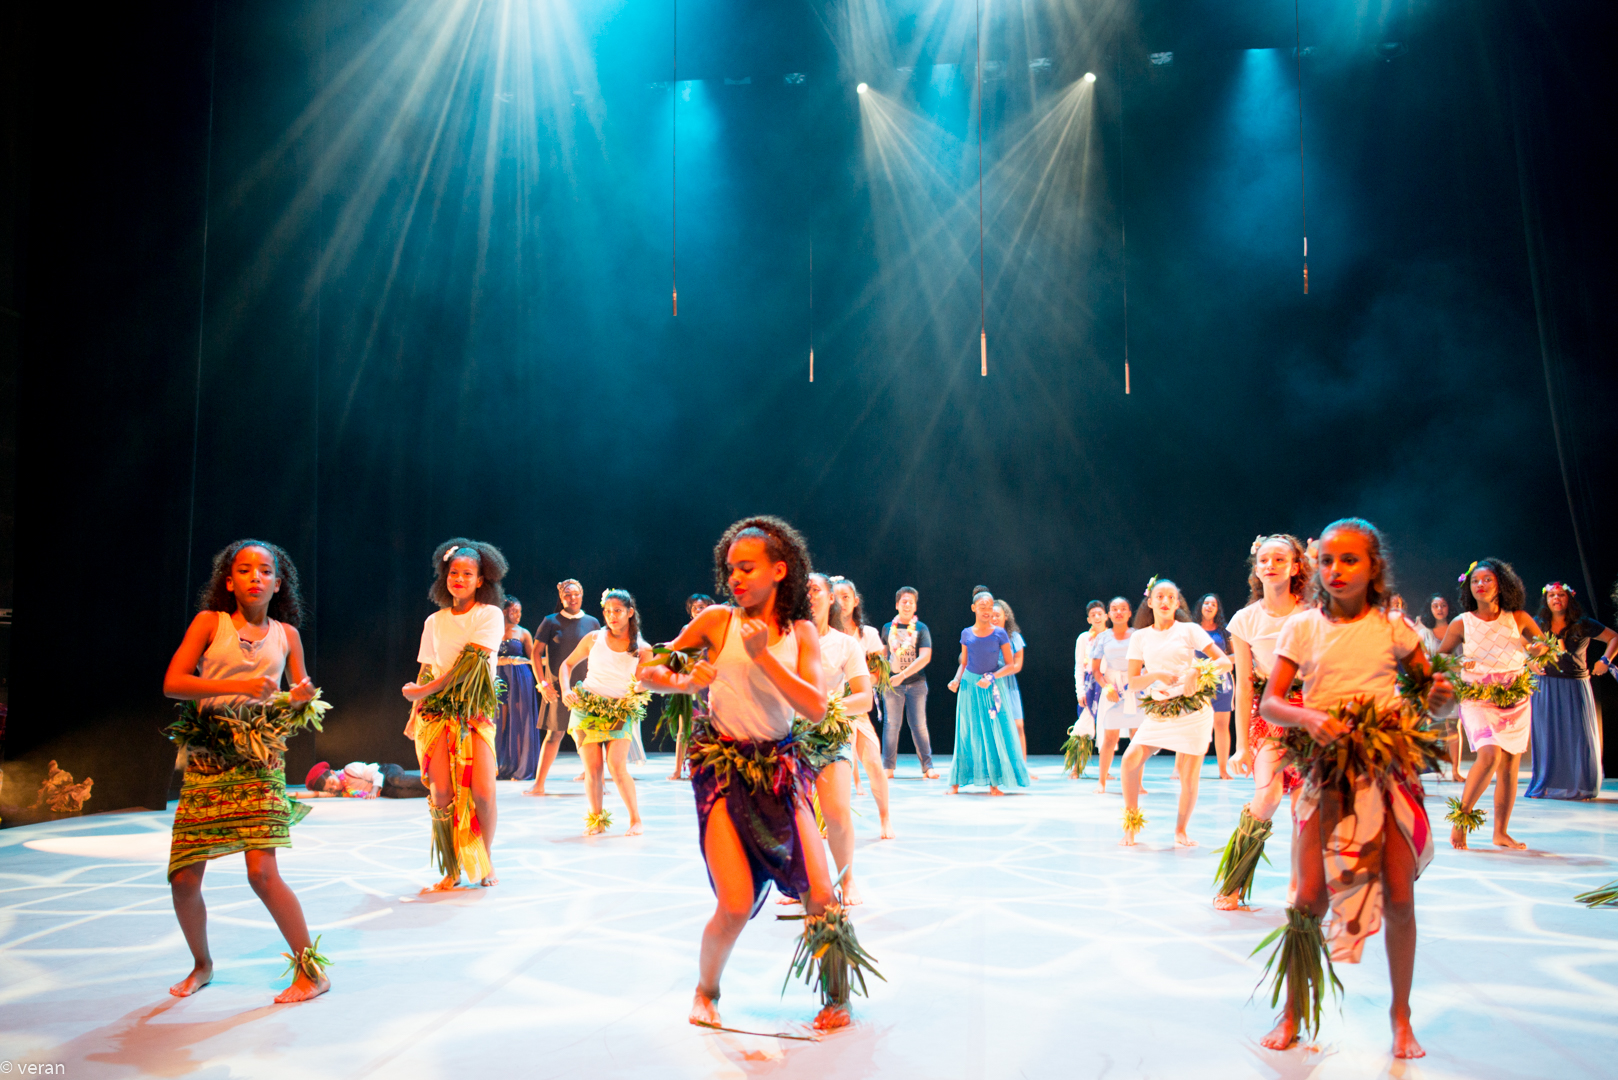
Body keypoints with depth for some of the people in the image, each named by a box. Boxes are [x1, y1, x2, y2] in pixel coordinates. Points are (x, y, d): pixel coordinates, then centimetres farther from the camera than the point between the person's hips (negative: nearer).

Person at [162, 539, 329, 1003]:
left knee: (262, 873, -13)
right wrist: (239, 686, -19)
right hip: (205, 760, 1)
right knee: (183, 880, 2)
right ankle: (202, 964, 30)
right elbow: (172, 683, -8)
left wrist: (303, 699, -10)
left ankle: (313, 969, 0)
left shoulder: (286, 633, 7)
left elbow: (300, 698, 15)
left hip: (259, 760, -1)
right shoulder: (210, 622, 2)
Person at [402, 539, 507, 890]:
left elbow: (471, 663, -11)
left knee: (482, 792, -12)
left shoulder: (489, 615, -1)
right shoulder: (435, 621, 13)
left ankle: (485, 864, 9)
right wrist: (414, 715, 9)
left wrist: (423, 690, -10)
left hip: (475, 710, -3)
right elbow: (426, 671, 15)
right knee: (441, 793, -6)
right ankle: (451, 871, 7)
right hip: (437, 712, 3)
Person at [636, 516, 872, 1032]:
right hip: (722, 764, -2)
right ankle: (706, 990, 19)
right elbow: (648, 672, 1)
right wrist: (685, 681, -20)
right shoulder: (717, 620, -3)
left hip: (779, 764, 2)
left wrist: (762, 656, -17)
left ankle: (837, 995, 17)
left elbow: (815, 708, -10)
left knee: (820, 893, -8)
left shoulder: (800, 632, 2)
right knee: (736, 907, -11)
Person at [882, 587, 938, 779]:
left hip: (916, 683, -1)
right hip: (892, 683, 2)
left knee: (919, 725, -1)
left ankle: (927, 766, 6)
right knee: (891, 724, 1)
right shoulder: (888, 628, 9)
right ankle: (888, 767, 6)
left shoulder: (921, 628, 1)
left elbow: (925, 657, -10)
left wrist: (903, 675, -17)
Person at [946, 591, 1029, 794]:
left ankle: (993, 783, 7)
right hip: (969, 686, 1)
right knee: (966, 735, 3)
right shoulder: (966, 634, 2)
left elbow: (1010, 665, -3)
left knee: (994, 734, -2)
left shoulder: (1000, 634, -4)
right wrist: (957, 679, -5)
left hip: (991, 688, -1)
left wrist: (991, 677, -16)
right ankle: (956, 783, 8)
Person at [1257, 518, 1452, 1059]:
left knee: (1399, 898, 0)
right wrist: (1308, 717, -22)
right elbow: (1269, 702, -2)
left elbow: (1434, 693, 11)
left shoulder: (1393, 626, 3)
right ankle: (1294, 1010, 15)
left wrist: (1440, 697, -13)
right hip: (1325, 769, -1)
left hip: (1391, 768, 1)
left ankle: (1400, 1014, 22)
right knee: (1310, 898, -4)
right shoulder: (1303, 627, 1)